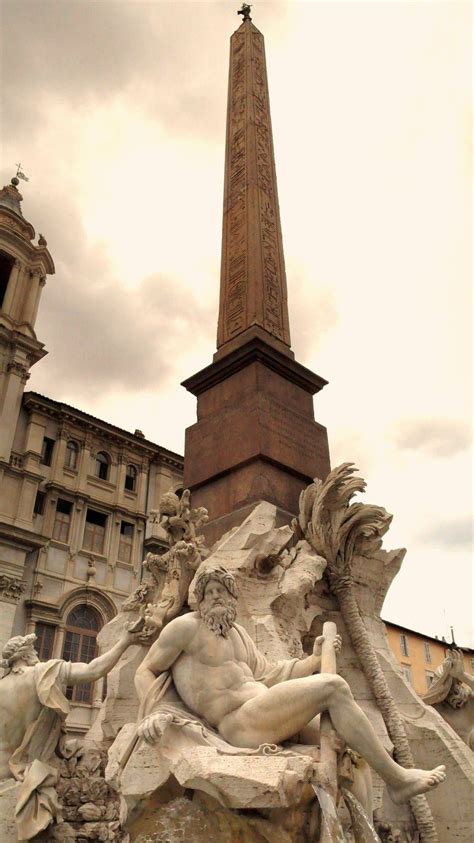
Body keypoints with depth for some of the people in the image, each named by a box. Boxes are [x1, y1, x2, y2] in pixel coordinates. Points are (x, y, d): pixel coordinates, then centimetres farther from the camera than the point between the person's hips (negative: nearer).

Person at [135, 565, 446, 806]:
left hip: (264, 720, 10)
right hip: (242, 724, -10)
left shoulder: (237, 632, 19)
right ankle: (397, 777, -8)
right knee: (334, 687, -18)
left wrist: (315, 659, 11)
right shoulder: (185, 626, -4)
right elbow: (145, 672, 1)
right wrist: (151, 714, -18)